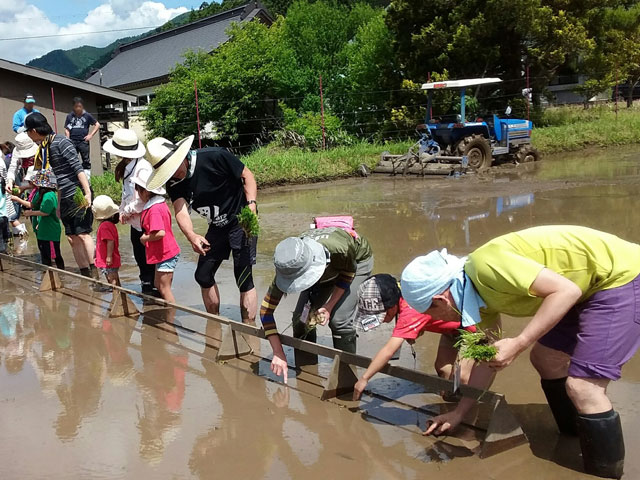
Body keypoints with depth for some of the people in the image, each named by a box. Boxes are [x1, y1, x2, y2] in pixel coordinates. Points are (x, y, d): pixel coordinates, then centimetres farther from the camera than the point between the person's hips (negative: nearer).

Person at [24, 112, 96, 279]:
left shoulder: (61, 142, -12)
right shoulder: (43, 148, 12)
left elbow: (78, 168, -18)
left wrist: (87, 193, -25)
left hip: (78, 194, -8)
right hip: (65, 197, 8)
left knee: (83, 233, -12)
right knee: (72, 238, 4)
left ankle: (95, 274, -11)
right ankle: (85, 275, 8)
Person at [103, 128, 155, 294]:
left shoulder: (142, 168, -22)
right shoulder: (127, 166, 8)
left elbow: (143, 200, -26)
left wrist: (126, 211, -12)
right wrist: (122, 211, 4)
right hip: (135, 222, 10)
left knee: (147, 260, 2)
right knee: (140, 257, 19)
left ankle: (151, 287, 13)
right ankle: (146, 285, 31)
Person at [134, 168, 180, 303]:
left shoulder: (154, 210, -23)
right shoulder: (159, 204, 7)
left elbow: (160, 233, -32)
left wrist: (145, 238, -16)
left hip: (165, 254, -10)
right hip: (163, 253, 10)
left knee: (164, 289, -2)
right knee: (159, 286, 20)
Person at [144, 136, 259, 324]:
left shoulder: (215, 157, -22)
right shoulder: (173, 182, -7)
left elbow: (247, 176, -14)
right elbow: (180, 210, -20)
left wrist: (251, 206, -28)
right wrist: (192, 236, -40)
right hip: (217, 226, 7)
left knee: (243, 279, -12)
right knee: (203, 275, 10)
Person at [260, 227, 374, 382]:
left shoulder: (338, 249, -45)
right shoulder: (289, 267, -34)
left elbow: (349, 272, -19)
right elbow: (266, 310, -27)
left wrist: (329, 307, -25)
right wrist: (278, 353, -33)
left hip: (358, 260, -3)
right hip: (327, 268, 4)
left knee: (339, 320, -18)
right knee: (301, 317, -8)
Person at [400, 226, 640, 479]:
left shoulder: (487, 265, -26)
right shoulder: (480, 289, 4)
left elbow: (566, 290, -29)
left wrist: (518, 344, -28)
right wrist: (458, 413, 20)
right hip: (593, 286, 10)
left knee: (583, 386, -13)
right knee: (544, 359, 18)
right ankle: (574, 441, 35)